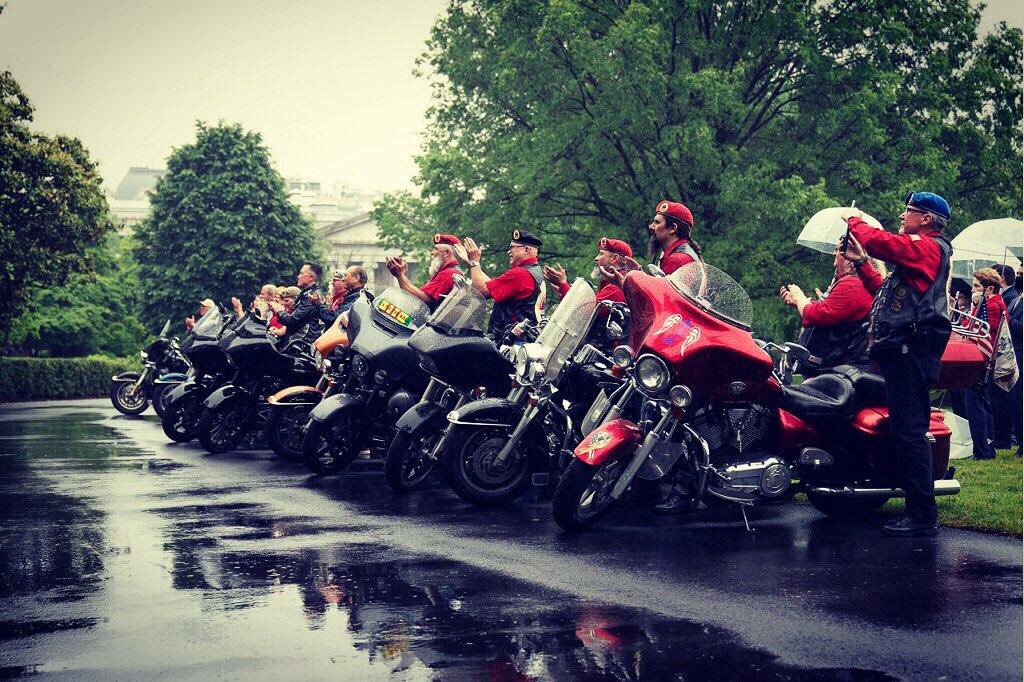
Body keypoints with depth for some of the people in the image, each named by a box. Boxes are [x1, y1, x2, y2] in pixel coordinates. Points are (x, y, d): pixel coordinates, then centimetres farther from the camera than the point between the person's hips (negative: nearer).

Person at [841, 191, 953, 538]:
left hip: (911, 349, -11)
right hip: (904, 350, 11)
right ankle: (918, 510, 16)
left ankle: (923, 516, -16)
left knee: (908, 432, -14)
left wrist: (854, 220, -2)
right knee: (906, 432, 12)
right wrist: (860, 262, 24)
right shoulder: (918, 252, 27)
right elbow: (884, 291, 30)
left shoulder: (927, 246, -6)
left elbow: (881, 242, -20)